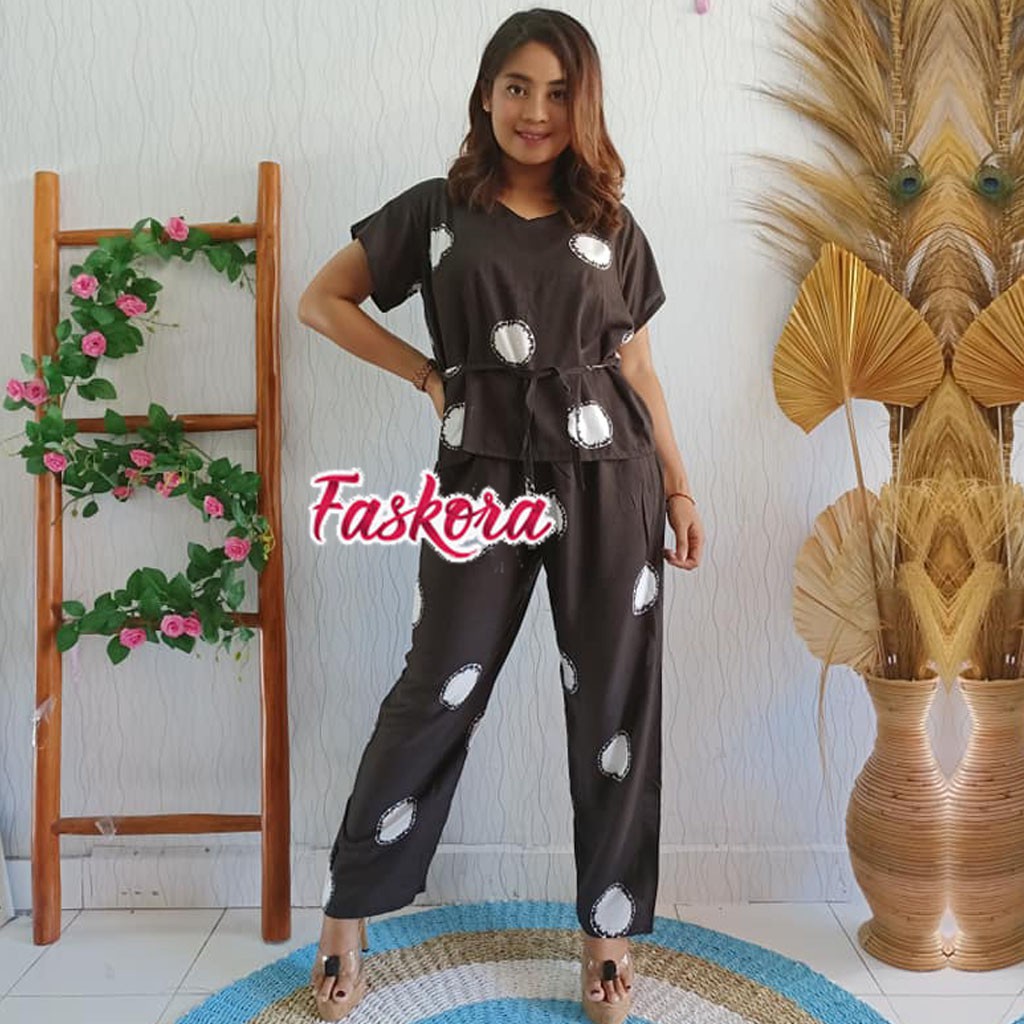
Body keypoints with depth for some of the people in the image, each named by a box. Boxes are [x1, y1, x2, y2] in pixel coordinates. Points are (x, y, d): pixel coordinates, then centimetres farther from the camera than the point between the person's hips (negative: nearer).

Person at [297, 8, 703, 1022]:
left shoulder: (612, 229, 12)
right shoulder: (436, 210, 6)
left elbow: (637, 370, 13)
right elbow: (321, 300, 9)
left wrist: (679, 489, 8)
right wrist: (429, 376, 2)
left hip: (608, 473, 2)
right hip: (483, 473, -2)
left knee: (614, 701, 4)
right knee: (438, 691, 3)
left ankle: (610, 928, 21)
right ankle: (347, 912, 20)